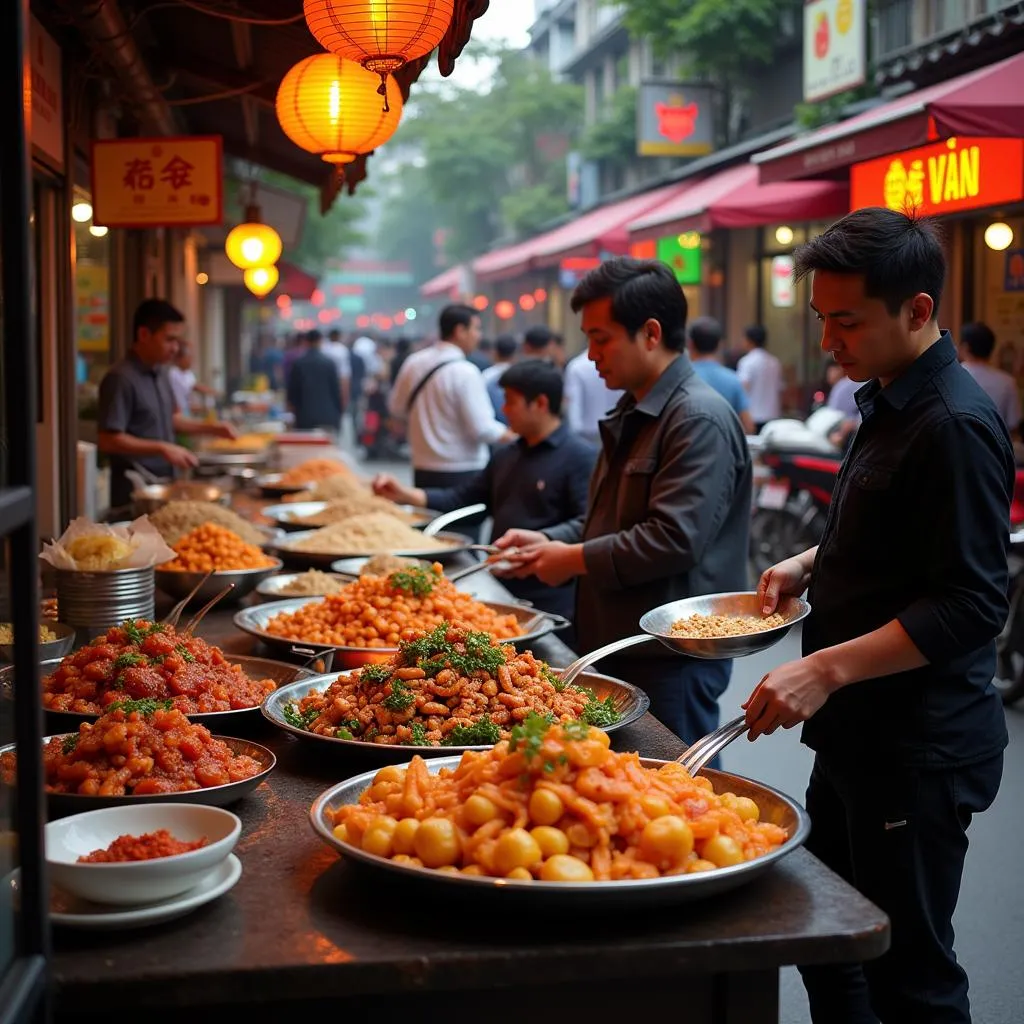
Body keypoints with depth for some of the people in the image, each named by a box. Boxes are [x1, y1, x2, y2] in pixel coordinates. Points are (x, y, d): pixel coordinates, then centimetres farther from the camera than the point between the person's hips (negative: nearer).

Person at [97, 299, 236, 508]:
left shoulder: (160, 373, 9)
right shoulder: (121, 378, -17)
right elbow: (108, 440, -21)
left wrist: (210, 428, 10)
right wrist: (162, 449, -25)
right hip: (135, 492, -8)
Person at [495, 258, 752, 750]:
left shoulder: (700, 419, -17)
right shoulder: (631, 414, 16)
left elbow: (673, 540, -26)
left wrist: (574, 559, -15)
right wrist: (550, 541, 7)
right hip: (618, 647, 10)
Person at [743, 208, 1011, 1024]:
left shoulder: (955, 426, -20)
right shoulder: (890, 404, 10)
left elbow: (970, 606, -23)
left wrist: (826, 670, -28)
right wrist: (811, 564, 8)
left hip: (919, 748, -9)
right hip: (859, 732, 9)